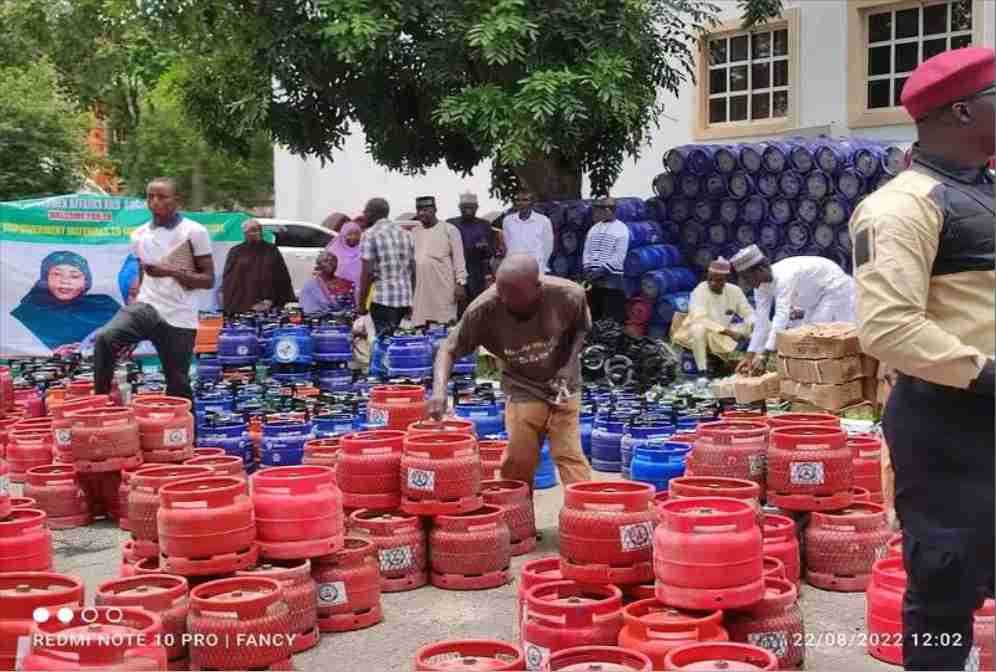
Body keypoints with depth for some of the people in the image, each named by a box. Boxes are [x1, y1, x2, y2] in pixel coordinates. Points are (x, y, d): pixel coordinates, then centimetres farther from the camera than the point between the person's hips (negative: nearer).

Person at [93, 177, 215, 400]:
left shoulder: (194, 232, -4)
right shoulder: (140, 234, 11)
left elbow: (208, 280, -4)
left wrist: (171, 271, -19)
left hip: (179, 319, -3)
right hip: (146, 307, 3)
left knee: (178, 386, 5)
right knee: (104, 339, -24)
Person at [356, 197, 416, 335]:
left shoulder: (370, 235, -6)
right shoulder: (405, 234, 14)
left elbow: (367, 272, -12)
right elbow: (413, 271, 14)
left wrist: (361, 304, -7)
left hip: (382, 299, -6)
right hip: (404, 298, 6)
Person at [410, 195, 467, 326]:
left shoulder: (449, 230, 0)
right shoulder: (413, 232, 14)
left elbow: (458, 258, -4)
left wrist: (460, 283, -11)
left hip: (444, 290, -4)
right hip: (420, 290, 5)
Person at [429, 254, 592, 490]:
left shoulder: (567, 295, -24)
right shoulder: (484, 309, -25)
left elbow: (581, 328, -1)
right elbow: (449, 349, -16)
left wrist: (569, 366, -14)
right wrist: (439, 389, -31)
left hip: (562, 386, 0)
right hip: (522, 389, 0)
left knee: (569, 455, -4)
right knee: (517, 462, -1)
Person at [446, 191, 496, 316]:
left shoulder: (485, 225, 10)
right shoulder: (451, 224, 10)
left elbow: (492, 252, 7)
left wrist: (485, 248, -15)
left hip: (479, 278, 0)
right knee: (460, 313, -7)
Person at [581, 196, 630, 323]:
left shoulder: (621, 229, -3)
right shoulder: (594, 229, 15)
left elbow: (619, 255, -10)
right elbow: (587, 250, 13)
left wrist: (603, 270, -16)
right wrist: (587, 268, -3)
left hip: (612, 277, -6)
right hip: (592, 277, 6)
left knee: (614, 316, -6)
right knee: (594, 313, 10)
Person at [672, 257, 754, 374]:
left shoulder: (734, 291, -6)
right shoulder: (700, 291, -20)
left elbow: (748, 313, 0)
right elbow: (700, 319, -32)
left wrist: (753, 325, -24)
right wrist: (728, 332, -38)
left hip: (721, 334, 6)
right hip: (693, 334, -6)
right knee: (699, 328, -37)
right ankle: (702, 371, -30)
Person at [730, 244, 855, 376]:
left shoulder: (784, 276, -36)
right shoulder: (761, 285, -10)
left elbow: (781, 316, -42)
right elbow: (761, 322, -8)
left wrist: (764, 356, -46)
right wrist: (749, 357, -13)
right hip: (816, 296, 9)